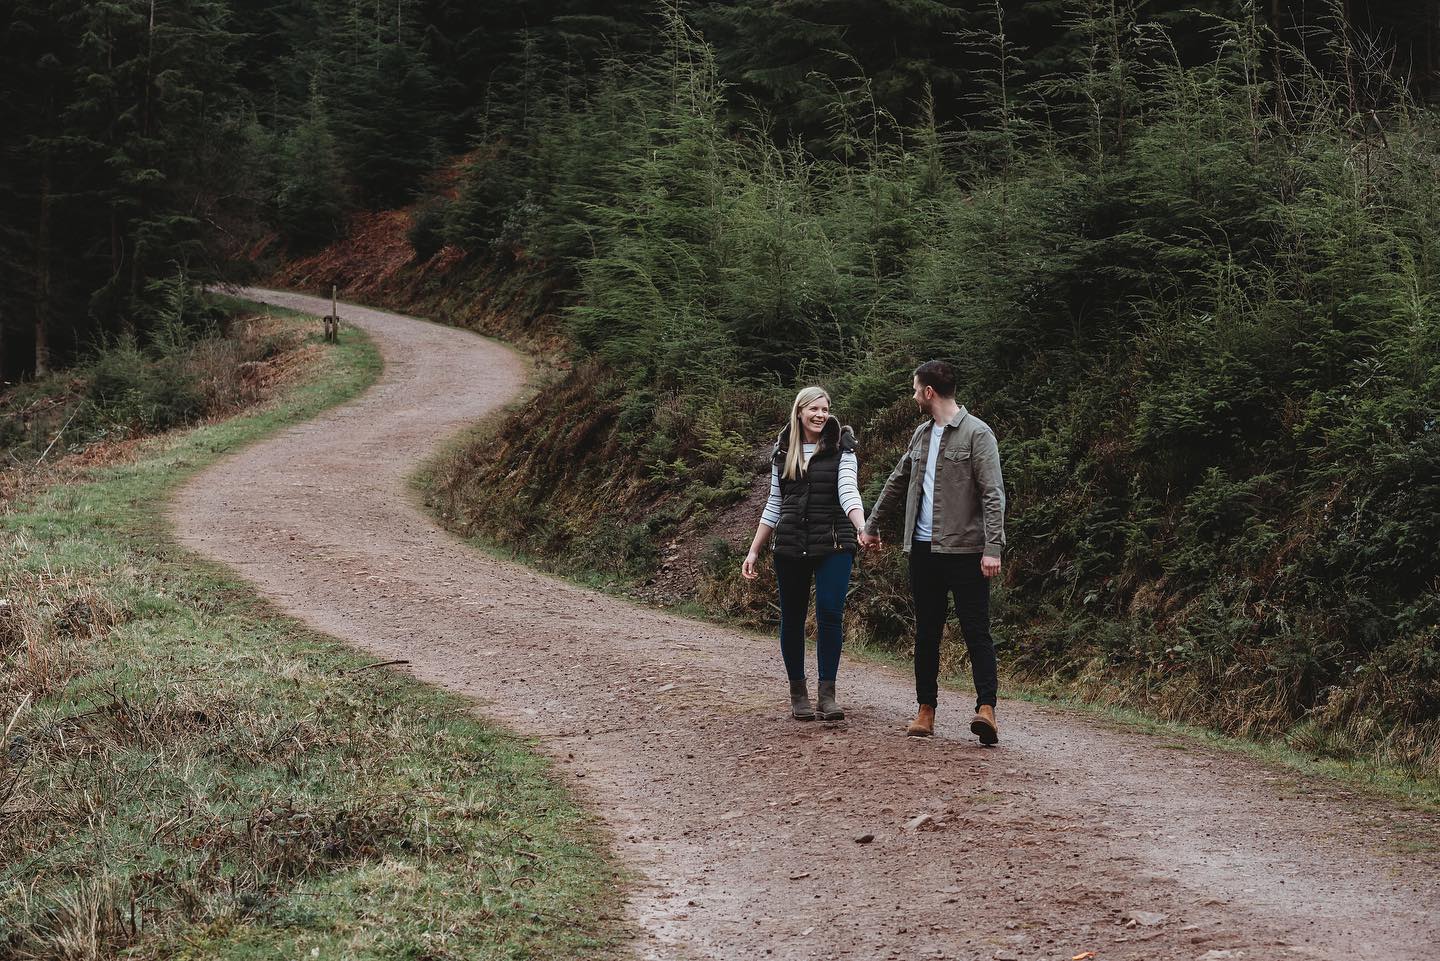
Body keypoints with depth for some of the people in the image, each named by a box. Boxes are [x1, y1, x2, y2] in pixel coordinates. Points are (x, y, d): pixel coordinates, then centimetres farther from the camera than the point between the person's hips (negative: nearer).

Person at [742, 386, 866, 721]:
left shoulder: (841, 450, 1)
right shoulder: (783, 454, 10)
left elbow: (848, 492, -13)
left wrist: (862, 528, -32)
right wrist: (754, 551, 13)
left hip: (833, 546, -3)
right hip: (790, 547, 3)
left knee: (830, 614, -13)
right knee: (792, 618, 4)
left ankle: (827, 693, -5)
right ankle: (798, 692, 16)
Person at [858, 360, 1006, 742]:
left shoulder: (977, 434, -8)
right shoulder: (921, 435, 14)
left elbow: (993, 494, -14)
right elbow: (897, 482, 26)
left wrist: (992, 547, -22)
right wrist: (872, 525, 32)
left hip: (965, 550, -7)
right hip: (923, 549, 7)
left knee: (976, 631, -8)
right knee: (926, 632, 10)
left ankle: (986, 708, -13)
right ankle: (926, 709, 18)